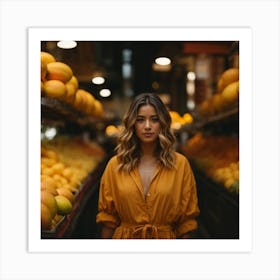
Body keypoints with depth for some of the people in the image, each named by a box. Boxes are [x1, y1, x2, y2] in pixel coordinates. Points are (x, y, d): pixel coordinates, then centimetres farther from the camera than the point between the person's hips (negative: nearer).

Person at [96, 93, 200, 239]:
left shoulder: (180, 163, -7)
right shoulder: (115, 164, -5)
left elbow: (187, 218, -4)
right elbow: (107, 215, -2)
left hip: (166, 236, 0)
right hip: (124, 236, 0)